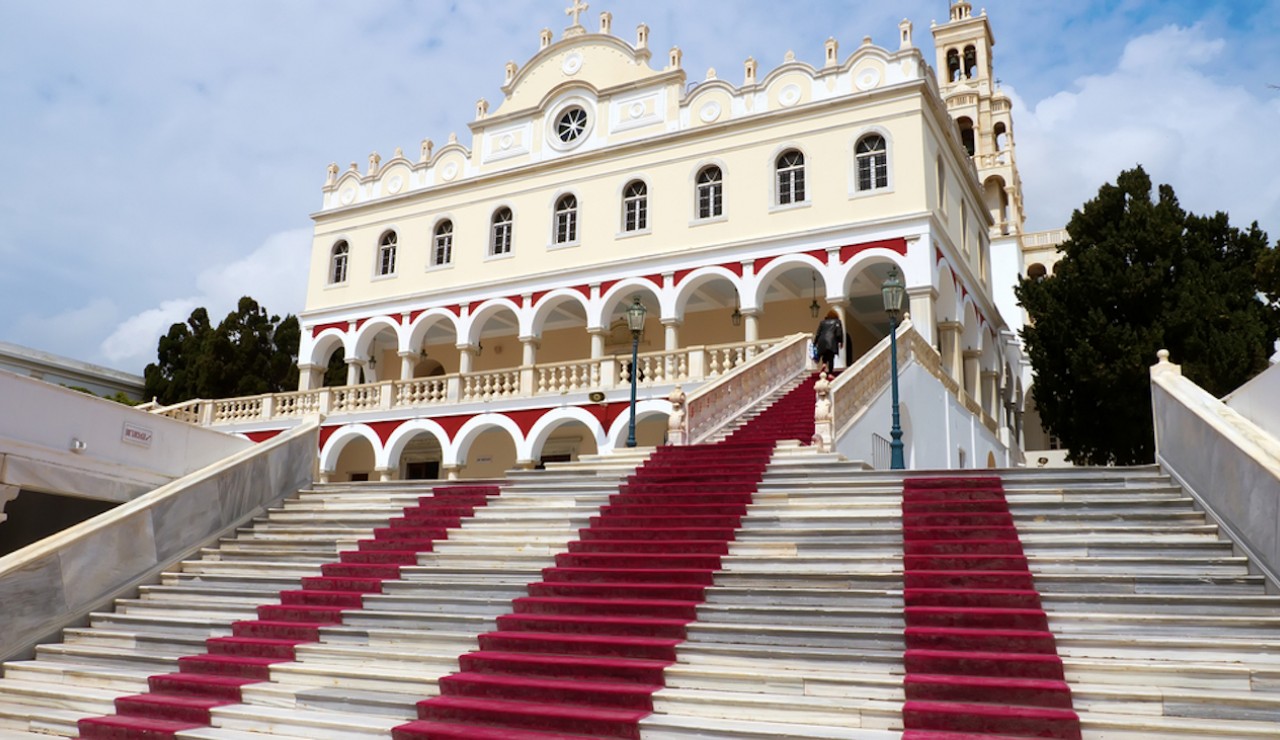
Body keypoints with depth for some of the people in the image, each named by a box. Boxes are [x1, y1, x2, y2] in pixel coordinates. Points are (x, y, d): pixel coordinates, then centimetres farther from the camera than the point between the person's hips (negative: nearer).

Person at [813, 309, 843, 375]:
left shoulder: (822, 322, 15)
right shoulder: (837, 322, 9)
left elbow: (818, 333, 13)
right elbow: (839, 333, -1)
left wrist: (815, 343, 16)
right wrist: (841, 342, 8)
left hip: (822, 343, 2)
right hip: (832, 343, -2)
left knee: (824, 357, 17)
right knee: (831, 359, -1)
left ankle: (824, 364, -12)